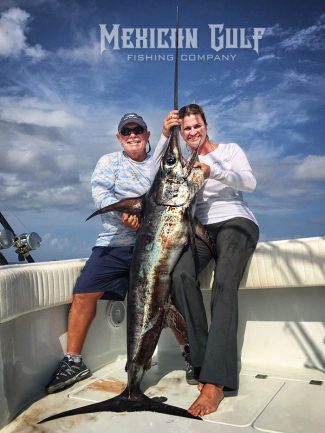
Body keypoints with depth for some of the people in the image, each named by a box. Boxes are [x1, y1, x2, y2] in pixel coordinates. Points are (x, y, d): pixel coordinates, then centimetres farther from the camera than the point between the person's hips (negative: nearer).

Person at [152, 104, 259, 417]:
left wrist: (212, 171, -22)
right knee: (180, 274, -30)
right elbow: (155, 176, 2)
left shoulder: (229, 150, 11)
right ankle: (201, 360, -22)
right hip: (202, 228, 3)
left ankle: (215, 381, -34)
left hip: (236, 223, -3)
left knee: (224, 286, -29)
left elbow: (250, 183, -5)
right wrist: (164, 136, -7)